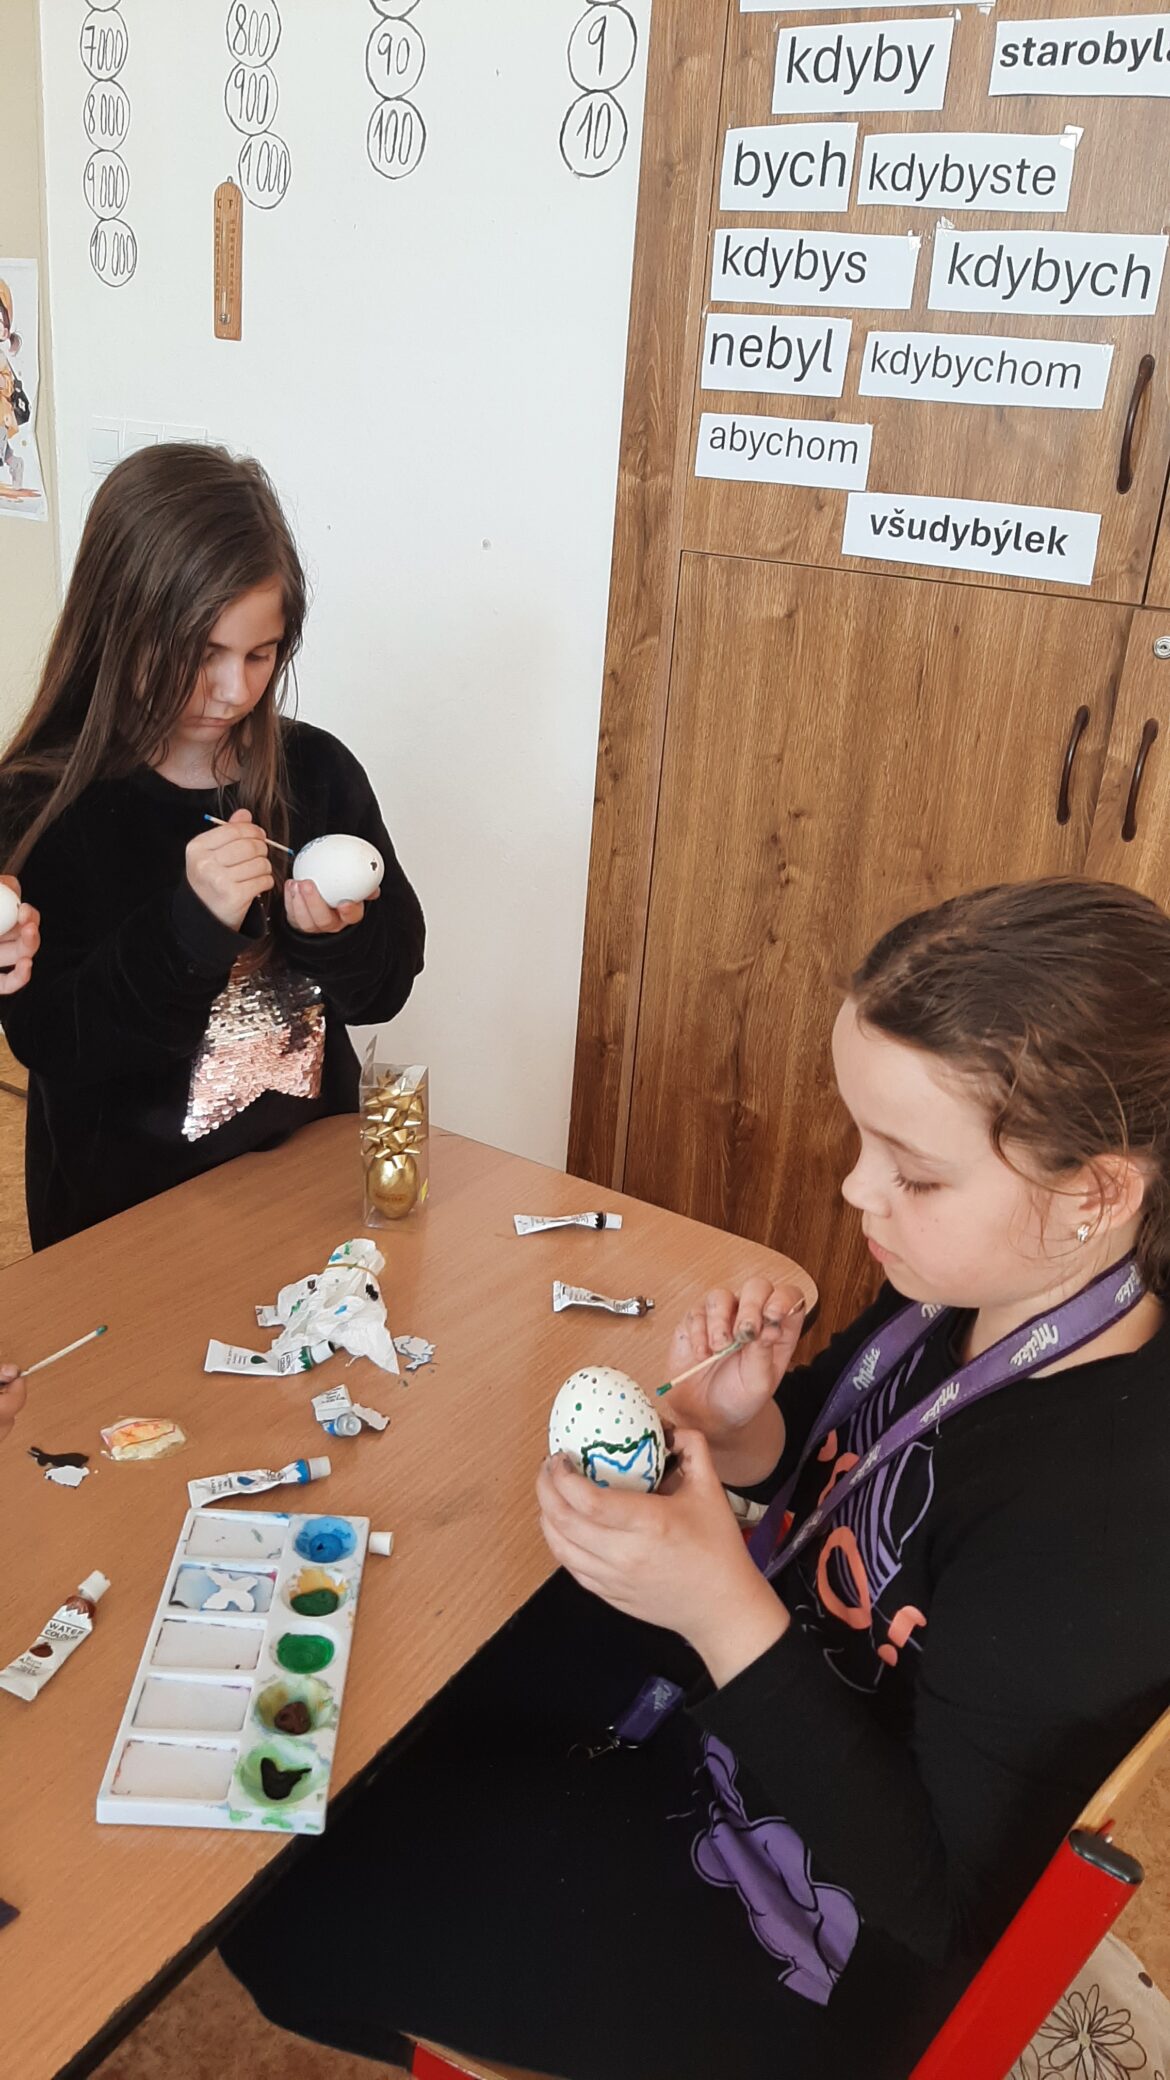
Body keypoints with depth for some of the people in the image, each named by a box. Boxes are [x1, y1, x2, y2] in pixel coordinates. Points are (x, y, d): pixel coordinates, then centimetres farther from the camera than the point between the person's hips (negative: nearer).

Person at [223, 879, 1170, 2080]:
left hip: (779, 1939, -7)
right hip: (731, 1679, 7)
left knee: (279, 1920, 4)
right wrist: (747, 1429, -18)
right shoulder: (955, 1294, -13)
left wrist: (725, 1612, -40)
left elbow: (932, 1891, -28)